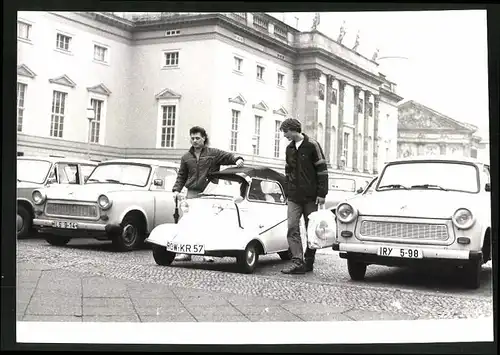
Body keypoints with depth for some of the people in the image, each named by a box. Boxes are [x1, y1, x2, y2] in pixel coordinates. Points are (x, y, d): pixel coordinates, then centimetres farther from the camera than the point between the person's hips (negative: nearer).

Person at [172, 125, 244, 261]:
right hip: (192, 194, 3)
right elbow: (181, 176, 19)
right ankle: (186, 252, 2)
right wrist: (176, 189, 6)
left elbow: (229, 156, -1)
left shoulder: (214, 153, 5)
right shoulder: (186, 157, 15)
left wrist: (237, 159, -23)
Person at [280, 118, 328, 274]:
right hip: (294, 197, 5)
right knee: (292, 228, -9)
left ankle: (309, 262, 13)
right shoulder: (289, 148, 13)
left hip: (310, 197, -5)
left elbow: (322, 170, -7)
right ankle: (297, 262, -14)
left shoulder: (312, 145, -5)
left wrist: (321, 193, -11)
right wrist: (288, 192, 14)